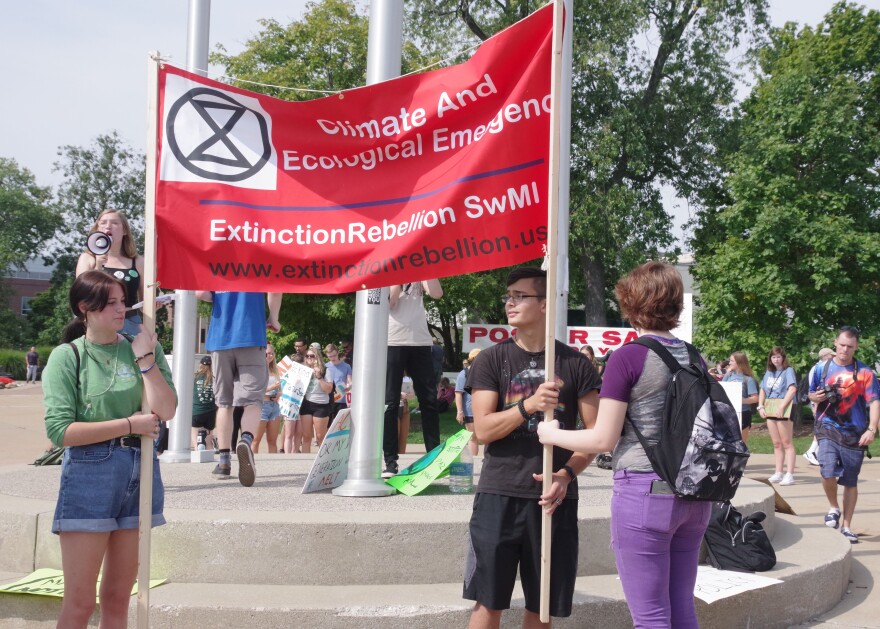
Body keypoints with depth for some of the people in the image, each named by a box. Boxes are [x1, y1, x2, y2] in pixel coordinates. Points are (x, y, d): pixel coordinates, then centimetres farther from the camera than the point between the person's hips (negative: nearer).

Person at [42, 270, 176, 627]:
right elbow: (60, 431, -13)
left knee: (118, 599, 12)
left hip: (140, 472, 4)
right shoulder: (67, 356, -4)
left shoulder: (143, 348, 6)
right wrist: (130, 424, -12)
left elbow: (165, 411, -5)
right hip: (89, 475, -4)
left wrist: (145, 358, -10)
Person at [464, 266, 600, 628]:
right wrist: (529, 405, -21)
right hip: (499, 495, 0)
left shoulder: (575, 364, 3)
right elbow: (483, 429, -6)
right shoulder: (491, 360, 2)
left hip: (554, 497, 1)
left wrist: (566, 474, -14)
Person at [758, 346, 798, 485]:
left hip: (783, 410, -7)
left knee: (786, 443, -6)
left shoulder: (788, 371, -4)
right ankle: (778, 473, 15)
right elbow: (762, 391, 18)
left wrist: (781, 407, -22)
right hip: (770, 411, 7)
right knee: (776, 444, 10)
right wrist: (760, 407, 3)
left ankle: (790, 474, -7)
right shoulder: (769, 373, 15)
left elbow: (792, 389, -17)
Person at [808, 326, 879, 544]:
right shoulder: (822, 369, 4)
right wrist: (817, 397, -7)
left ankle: (846, 526, 23)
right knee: (827, 472, -19)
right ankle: (834, 508, 10)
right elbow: (812, 395, 17)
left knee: (851, 481, 8)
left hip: (854, 434, 0)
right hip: (828, 429, 0)